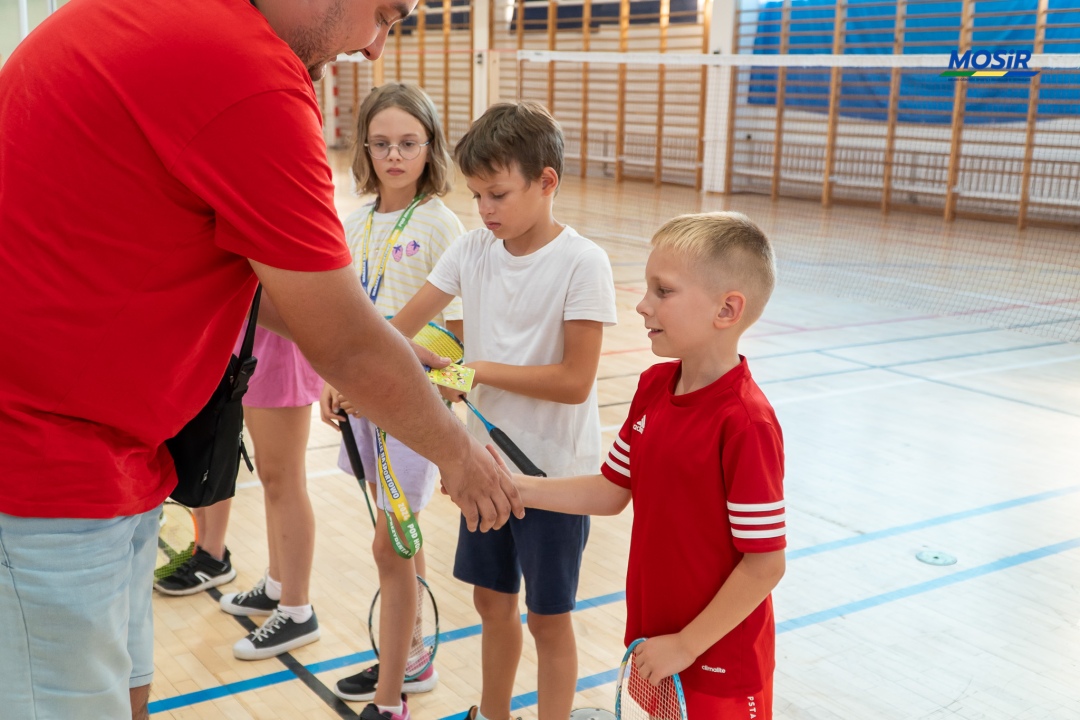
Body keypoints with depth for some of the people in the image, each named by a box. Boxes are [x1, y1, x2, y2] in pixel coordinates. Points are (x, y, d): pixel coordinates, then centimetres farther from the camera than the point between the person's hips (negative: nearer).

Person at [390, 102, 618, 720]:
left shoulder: (582, 263, -17)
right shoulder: (473, 250, 0)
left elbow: (574, 381, -21)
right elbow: (399, 328, -1)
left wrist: (479, 370, -19)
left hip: (553, 470, -5)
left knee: (548, 618, 9)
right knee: (492, 602, 20)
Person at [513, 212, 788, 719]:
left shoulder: (745, 424, -26)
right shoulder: (654, 386, -1)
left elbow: (766, 564, -22)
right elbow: (613, 492, 6)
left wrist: (687, 645, -16)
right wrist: (513, 486, -2)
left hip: (718, 665, -7)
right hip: (655, 637, 7)